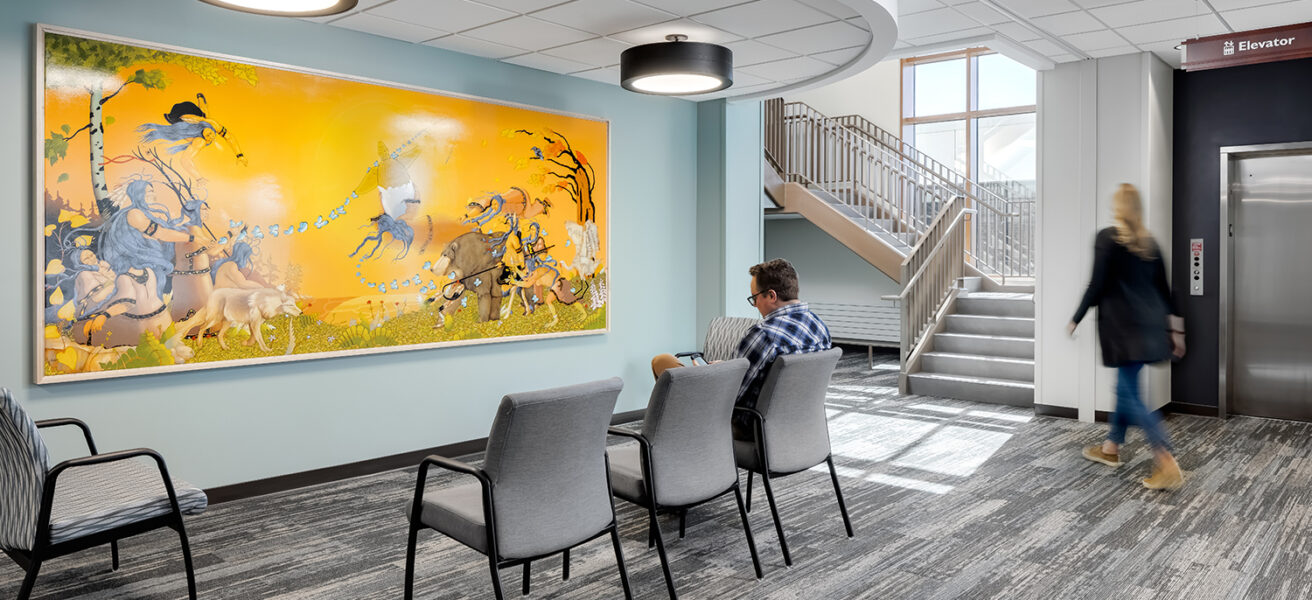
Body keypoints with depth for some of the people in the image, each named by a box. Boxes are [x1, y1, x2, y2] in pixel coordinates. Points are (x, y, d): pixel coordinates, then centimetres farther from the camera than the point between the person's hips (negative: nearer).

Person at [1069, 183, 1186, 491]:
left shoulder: (1107, 237, -9)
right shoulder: (1149, 241, 10)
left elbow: (1097, 286, -11)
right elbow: (1163, 288, 12)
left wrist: (1075, 320, 0)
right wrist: (1175, 327, 17)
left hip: (1124, 326, -8)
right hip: (1149, 325, 8)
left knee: (1130, 396, -6)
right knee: (1126, 387, 19)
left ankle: (1167, 465, -13)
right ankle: (1111, 447, 32)